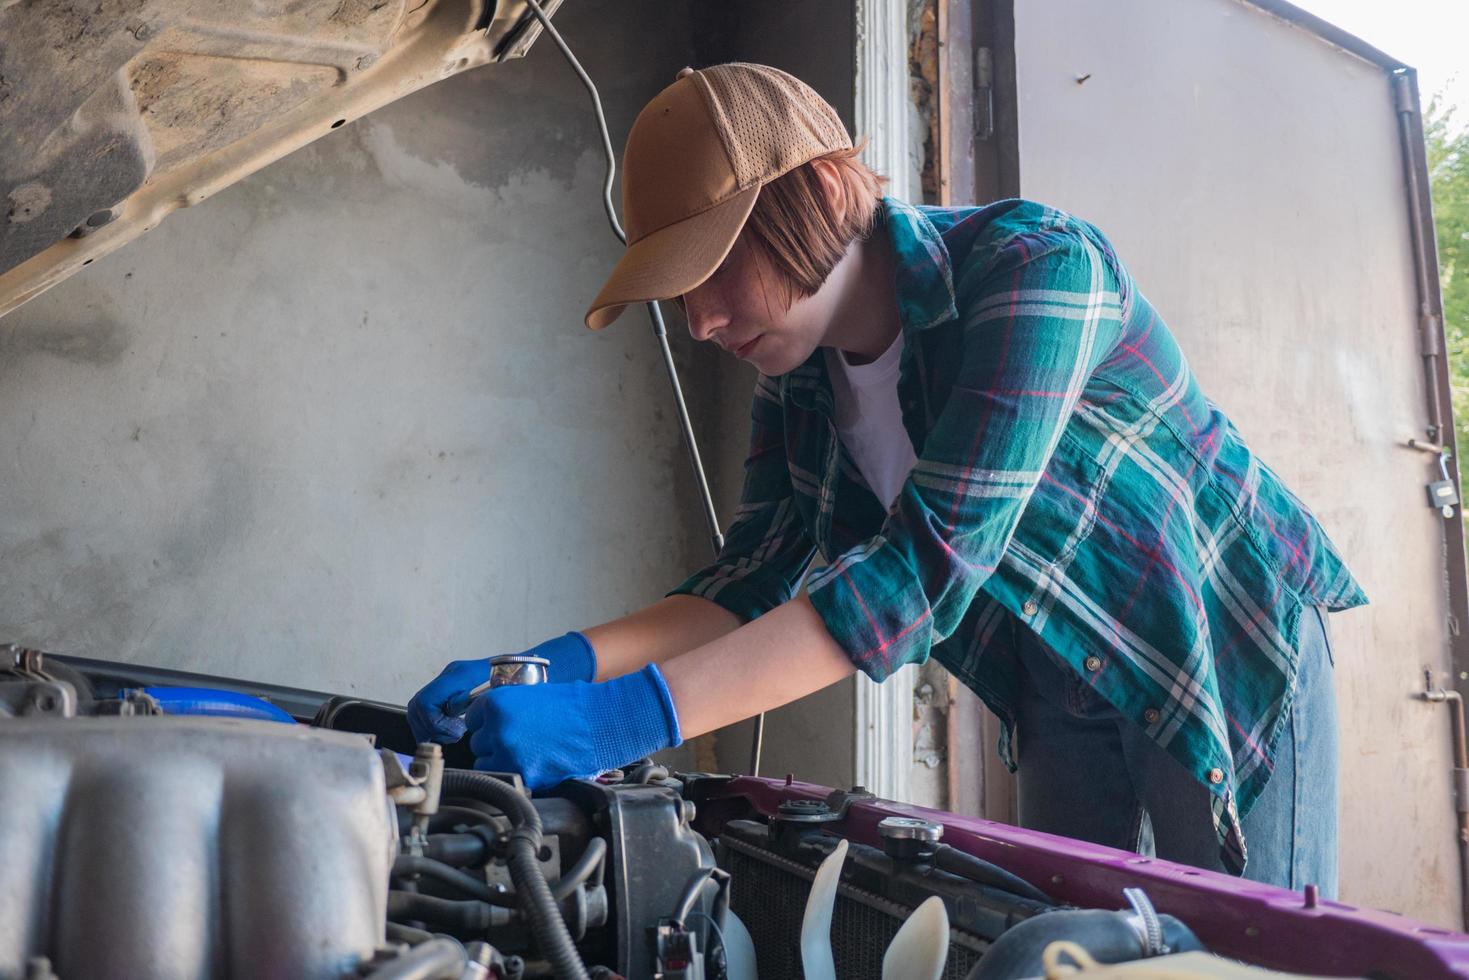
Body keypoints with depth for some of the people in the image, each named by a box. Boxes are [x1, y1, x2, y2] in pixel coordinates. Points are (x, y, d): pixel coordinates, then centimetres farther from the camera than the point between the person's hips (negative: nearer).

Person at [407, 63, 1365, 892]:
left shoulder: (1036, 263, -31)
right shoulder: (797, 381, -9)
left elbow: (930, 563, -41)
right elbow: (751, 583, -7)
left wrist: (631, 716, -46)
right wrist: (560, 665, -25)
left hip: (1226, 651, -5)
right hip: (1063, 692, 6)